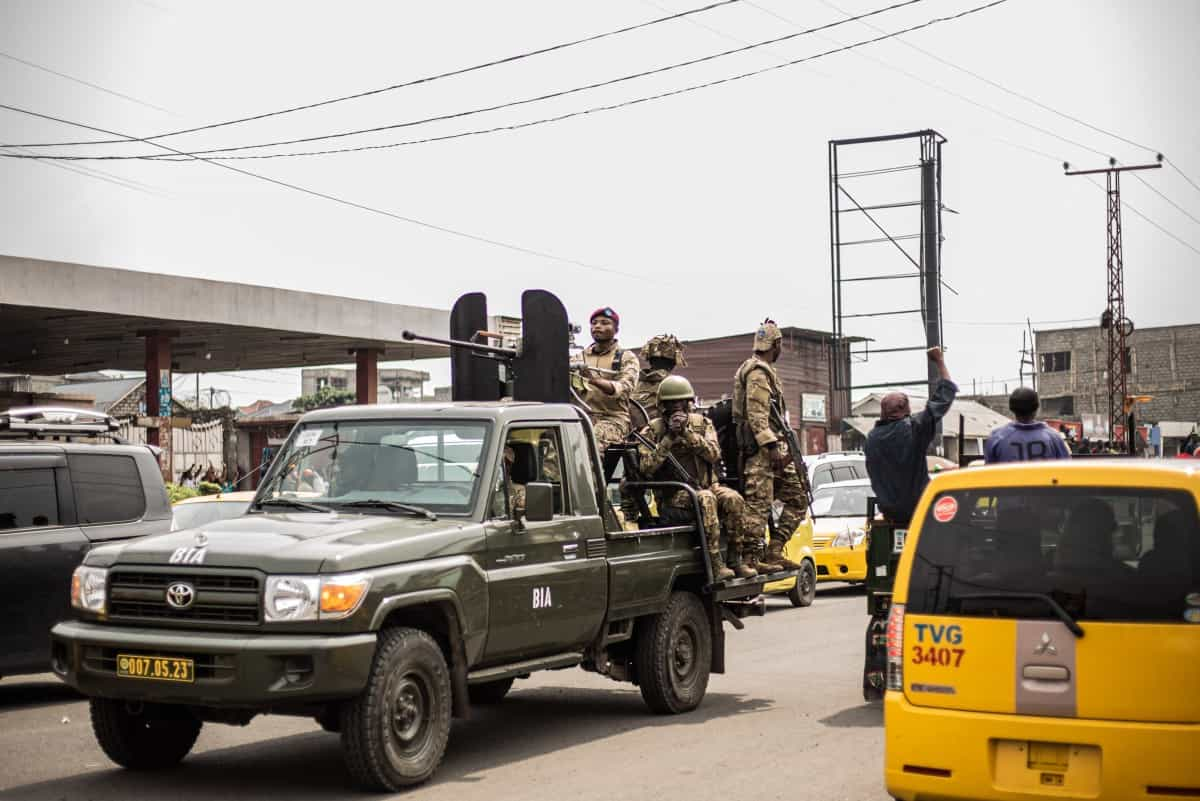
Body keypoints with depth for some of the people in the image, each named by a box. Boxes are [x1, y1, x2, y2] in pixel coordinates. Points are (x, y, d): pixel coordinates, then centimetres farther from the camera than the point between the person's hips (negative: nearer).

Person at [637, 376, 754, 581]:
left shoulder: (702, 423, 10)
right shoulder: (651, 431, 3)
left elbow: (714, 454, -7)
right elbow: (646, 467, -12)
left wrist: (688, 433, -15)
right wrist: (669, 437, -16)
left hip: (707, 486, 3)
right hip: (673, 496, -3)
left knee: (733, 498, -28)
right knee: (706, 498, -35)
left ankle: (738, 558, -20)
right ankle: (715, 564, -37)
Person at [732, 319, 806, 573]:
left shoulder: (765, 371, 24)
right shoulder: (758, 372, -10)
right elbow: (756, 414, -19)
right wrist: (771, 446, -24)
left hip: (773, 448, 11)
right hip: (761, 447, -11)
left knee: (796, 497, 10)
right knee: (758, 501, -10)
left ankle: (774, 551, 9)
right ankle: (751, 558, -9)